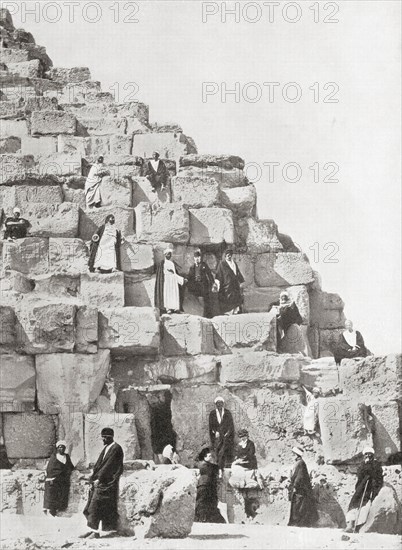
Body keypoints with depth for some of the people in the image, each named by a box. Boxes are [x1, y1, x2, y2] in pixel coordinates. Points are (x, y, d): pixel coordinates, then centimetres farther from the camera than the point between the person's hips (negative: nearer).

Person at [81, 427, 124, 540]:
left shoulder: (116, 449, -11)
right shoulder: (106, 448, 17)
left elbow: (108, 466, -16)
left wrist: (98, 479, -16)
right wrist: (93, 477, 6)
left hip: (107, 483, -9)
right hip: (99, 482, 9)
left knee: (95, 506, -12)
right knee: (91, 507, 5)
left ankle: (95, 532, -11)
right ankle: (92, 530, 7)